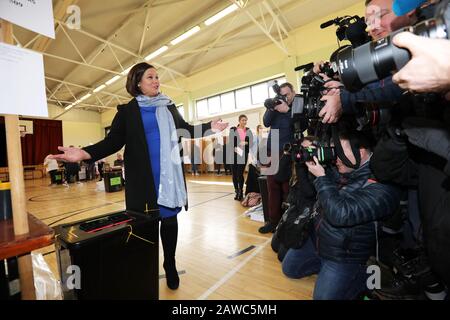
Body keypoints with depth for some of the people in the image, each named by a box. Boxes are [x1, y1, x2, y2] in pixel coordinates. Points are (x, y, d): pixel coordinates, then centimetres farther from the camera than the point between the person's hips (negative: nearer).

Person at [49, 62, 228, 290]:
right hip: (142, 178, -2)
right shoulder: (127, 111, 4)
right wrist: (84, 153, -17)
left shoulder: (169, 107, 11)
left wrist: (210, 127, 6)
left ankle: (170, 265, 27)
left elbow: (185, 129, 15)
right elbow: (113, 142, -2)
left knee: (169, 218, 8)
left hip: (169, 175, 3)